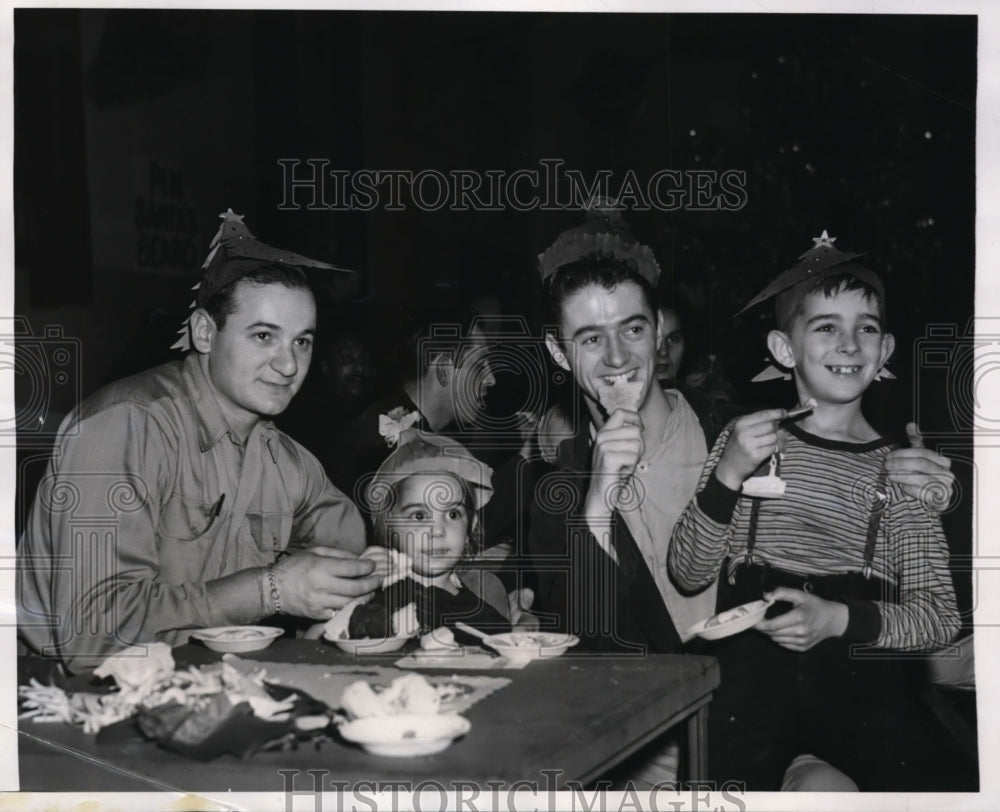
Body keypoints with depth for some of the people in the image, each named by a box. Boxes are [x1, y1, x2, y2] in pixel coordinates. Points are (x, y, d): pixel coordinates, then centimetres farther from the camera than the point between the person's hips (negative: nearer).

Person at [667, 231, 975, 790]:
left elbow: (940, 617, 3)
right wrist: (728, 476, -9)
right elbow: (688, 575, 6)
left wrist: (840, 618, -15)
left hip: (860, 667, 1)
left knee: (944, 783, -23)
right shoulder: (749, 439, 12)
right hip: (753, 662, -1)